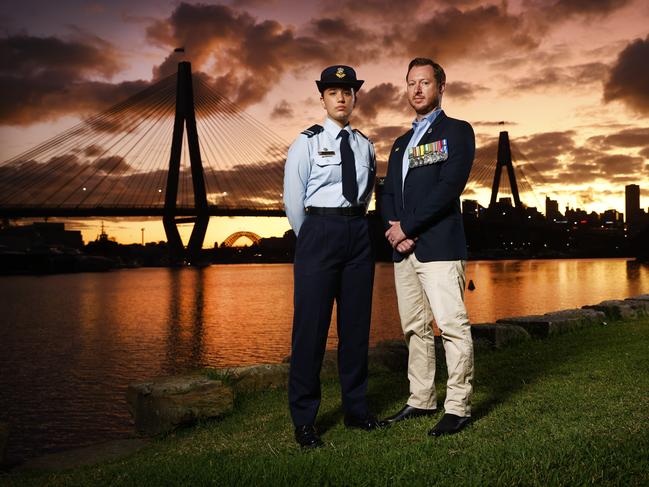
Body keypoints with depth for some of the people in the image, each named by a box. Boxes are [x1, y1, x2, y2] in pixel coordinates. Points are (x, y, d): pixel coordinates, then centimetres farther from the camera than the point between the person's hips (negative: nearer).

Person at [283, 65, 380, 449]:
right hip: (319, 232, -4)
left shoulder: (365, 145, 13)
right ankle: (304, 420, 6)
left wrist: (356, 226, 15)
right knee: (312, 323, -3)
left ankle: (357, 409, 21)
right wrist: (312, 240, 6)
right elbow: (293, 200, 0)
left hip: (359, 234, 5)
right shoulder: (307, 143, -1)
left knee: (356, 322, 9)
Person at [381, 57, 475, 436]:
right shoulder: (401, 143, 23)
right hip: (404, 249, 7)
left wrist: (406, 227, -12)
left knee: (453, 326, -8)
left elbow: (449, 187, -11)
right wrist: (393, 228, -3)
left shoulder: (457, 131, 2)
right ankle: (421, 400, 19)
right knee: (415, 329, 10)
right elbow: (387, 194, 17)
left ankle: (458, 407, 1)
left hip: (439, 246, -7)